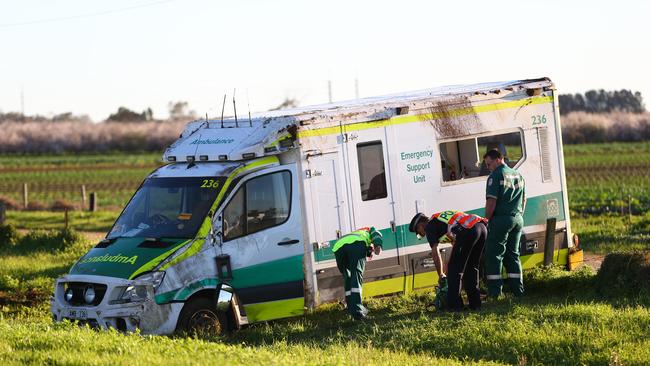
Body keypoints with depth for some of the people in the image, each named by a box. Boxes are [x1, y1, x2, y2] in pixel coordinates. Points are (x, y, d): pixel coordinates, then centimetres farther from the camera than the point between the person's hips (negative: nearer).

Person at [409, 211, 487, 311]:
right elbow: (455, 245, 41)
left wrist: (441, 276, 17)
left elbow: (435, 253, 8)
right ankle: (475, 304, 19)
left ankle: (454, 305, 3)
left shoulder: (429, 227, 13)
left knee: (454, 269, 3)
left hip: (468, 232, -8)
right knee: (471, 269, 20)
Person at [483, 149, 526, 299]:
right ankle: (518, 290, 13)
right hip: (518, 219, 8)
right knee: (513, 254, 15)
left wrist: (486, 220, -8)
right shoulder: (518, 175, 15)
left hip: (501, 219, -8)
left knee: (494, 254, -3)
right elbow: (523, 200, 22)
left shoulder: (496, 176, -10)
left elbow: (491, 202, -15)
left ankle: (495, 291, -9)